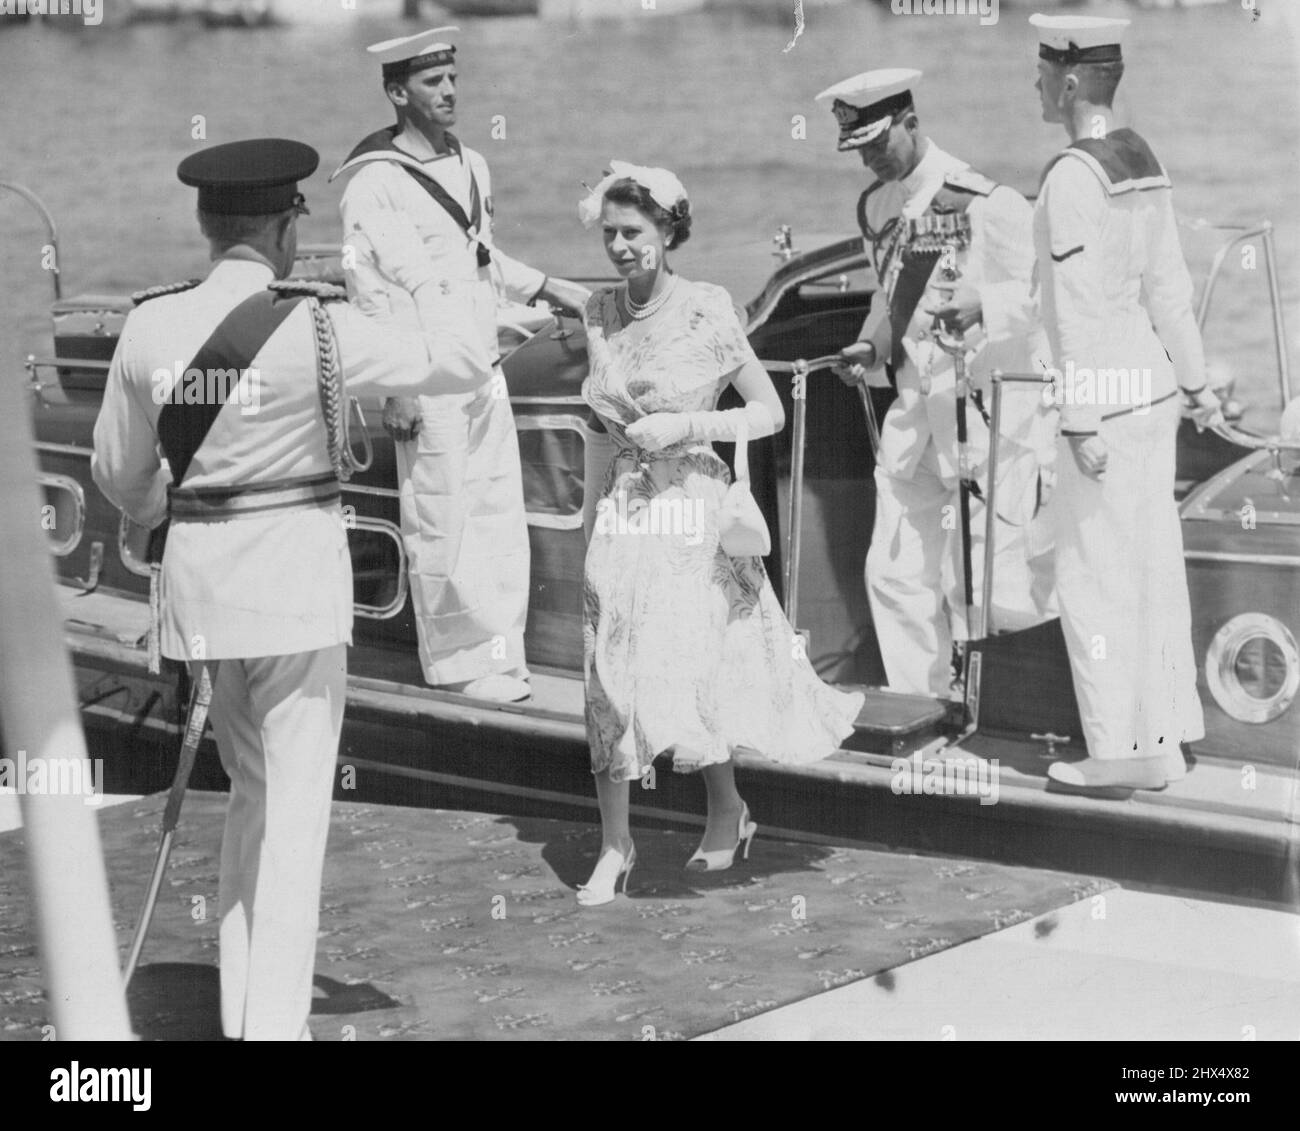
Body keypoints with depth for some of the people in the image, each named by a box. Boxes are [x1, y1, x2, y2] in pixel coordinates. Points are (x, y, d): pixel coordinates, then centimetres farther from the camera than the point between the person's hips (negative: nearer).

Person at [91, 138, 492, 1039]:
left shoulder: (150, 328, -1)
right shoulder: (315, 330, -14)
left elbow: (119, 472, 10)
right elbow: (465, 363, -7)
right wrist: (457, 281, 13)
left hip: (201, 578, 5)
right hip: (296, 578, -5)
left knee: (251, 797, 20)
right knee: (297, 813, 3)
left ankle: (241, 1015, 22)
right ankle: (277, 1022, 2)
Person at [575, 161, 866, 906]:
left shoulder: (707, 311, -8)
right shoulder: (600, 313, 5)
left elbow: (771, 411, -5)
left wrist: (683, 426, -14)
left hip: (693, 506, -4)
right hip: (624, 504, 4)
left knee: (684, 668, -7)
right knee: (611, 675, 0)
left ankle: (728, 810, 17)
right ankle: (615, 844, 7)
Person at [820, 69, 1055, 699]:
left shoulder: (985, 203, -13)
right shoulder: (875, 207, 11)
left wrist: (983, 306, -30)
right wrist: (871, 348, 7)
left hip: (987, 409, -7)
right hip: (914, 411, 7)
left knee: (983, 588, -10)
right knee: (895, 576, 6)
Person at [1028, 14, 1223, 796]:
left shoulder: (1072, 178, -18)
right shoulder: (1142, 161, 10)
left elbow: (1080, 307, -21)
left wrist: (1082, 426, -21)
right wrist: (1195, 382, 19)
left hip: (1106, 391, -9)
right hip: (1153, 382, 9)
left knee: (1096, 574, -2)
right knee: (1153, 567, 13)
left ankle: (1121, 753, 3)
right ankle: (1163, 740, 21)